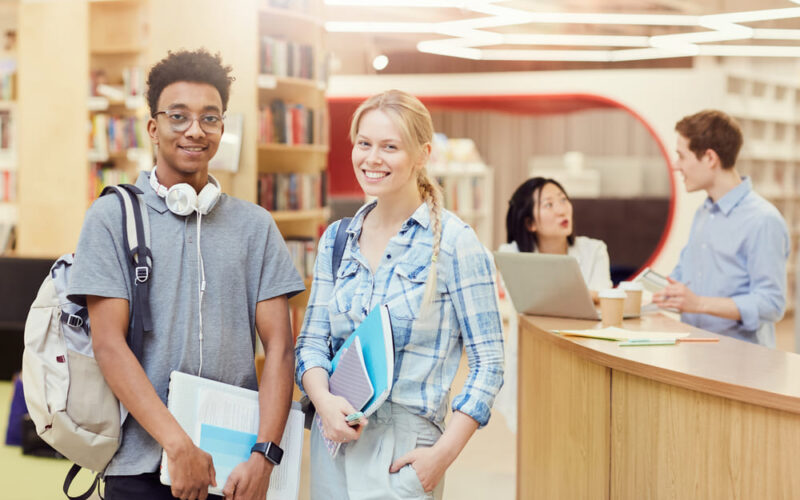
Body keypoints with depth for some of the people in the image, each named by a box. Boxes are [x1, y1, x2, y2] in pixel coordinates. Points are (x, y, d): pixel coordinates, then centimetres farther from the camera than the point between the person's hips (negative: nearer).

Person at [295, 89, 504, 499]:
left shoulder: (454, 242, -8)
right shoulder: (336, 239, 7)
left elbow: (488, 362, -8)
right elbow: (312, 341, 8)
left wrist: (444, 453, -16)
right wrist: (324, 400, -12)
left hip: (402, 451, -4)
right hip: (332, 443, 5)